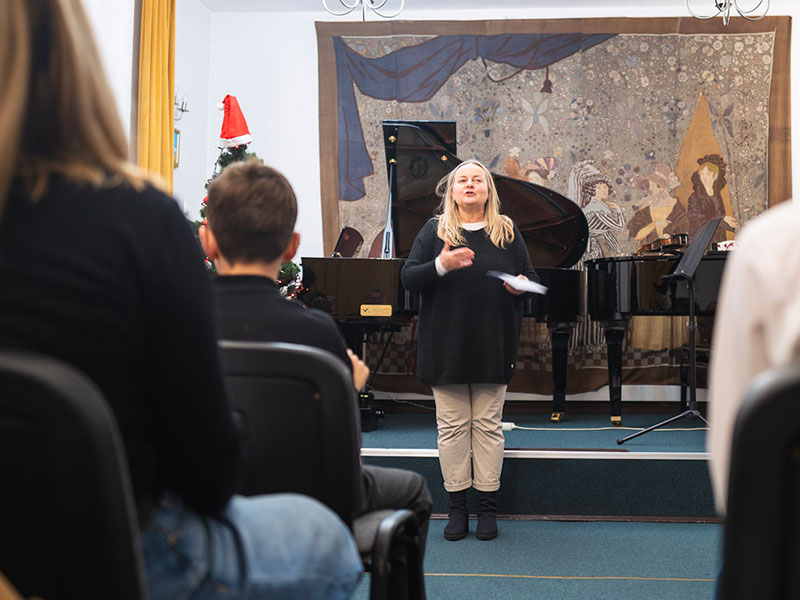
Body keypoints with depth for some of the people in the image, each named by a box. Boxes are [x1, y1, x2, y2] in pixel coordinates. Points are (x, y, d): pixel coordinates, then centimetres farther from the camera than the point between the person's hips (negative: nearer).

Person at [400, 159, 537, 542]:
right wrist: (441, 265, -22)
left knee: (488, 424, 5)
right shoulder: (435, 231, 5)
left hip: (493, 345, 1)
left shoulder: (507, 232, 9)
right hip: (446, 346, 0)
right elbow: (408, 278, -4)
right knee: (452, 425, 4)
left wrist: (520, 285, -12)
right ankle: (456, 506, 14)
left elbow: (530, 278, 12)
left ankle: (488, 506, 14)